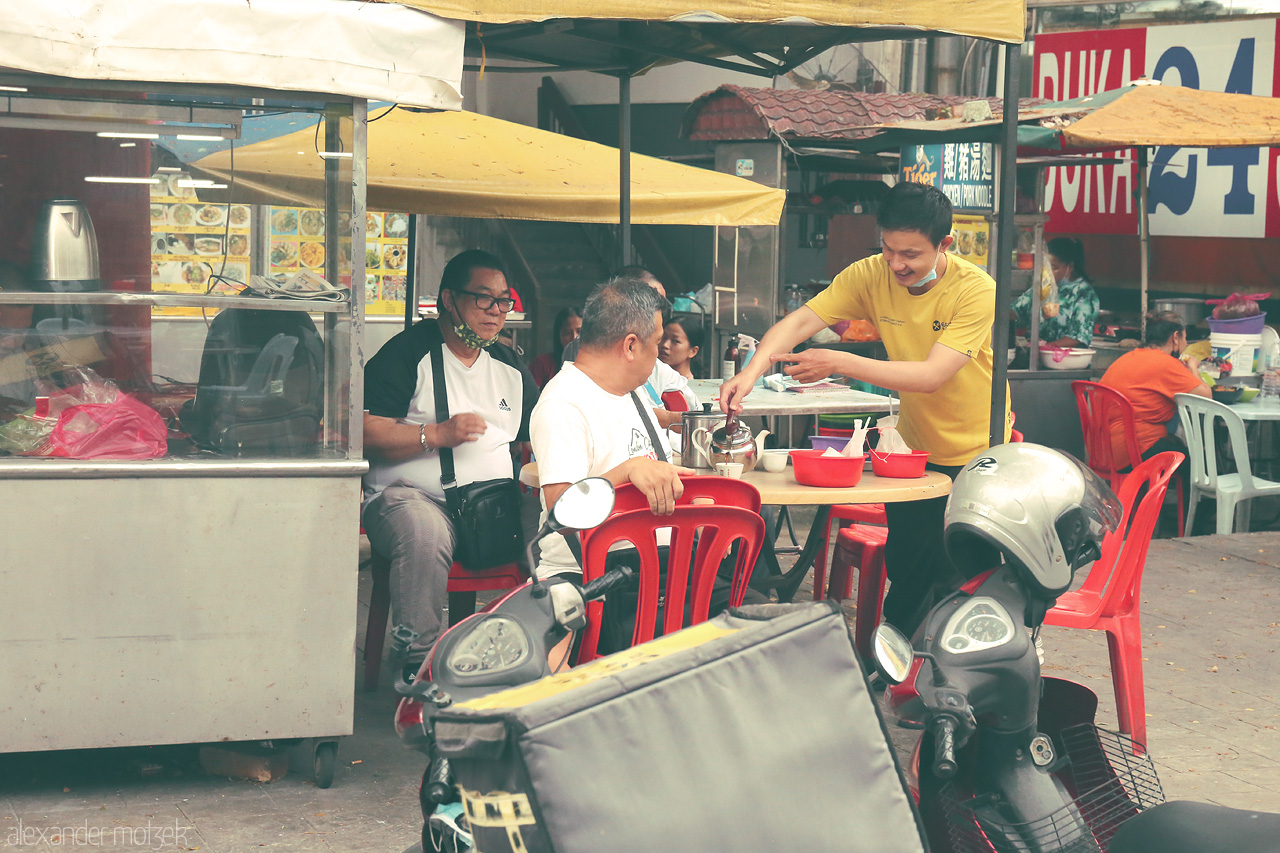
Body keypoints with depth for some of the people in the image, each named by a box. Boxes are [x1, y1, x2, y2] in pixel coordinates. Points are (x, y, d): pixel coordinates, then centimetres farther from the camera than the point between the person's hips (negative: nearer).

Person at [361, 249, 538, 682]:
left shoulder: (509, 367, 22)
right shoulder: (408, 352, 2)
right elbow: (364, 432, -7)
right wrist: (438, 434, -15)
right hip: (411, 494, -5)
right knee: (425, 532, -40)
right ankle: (418, 668, -30)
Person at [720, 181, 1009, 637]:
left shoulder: (976, 290, -24)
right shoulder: (872, 275, -12)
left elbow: (931, 375, -32)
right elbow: (800, 321, -19)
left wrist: (839, 363, -36)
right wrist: (753, 369, -38)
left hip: (976, 452, -3)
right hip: (913, 447, 4)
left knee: (964, 575, 0)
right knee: (906, 568, 9)